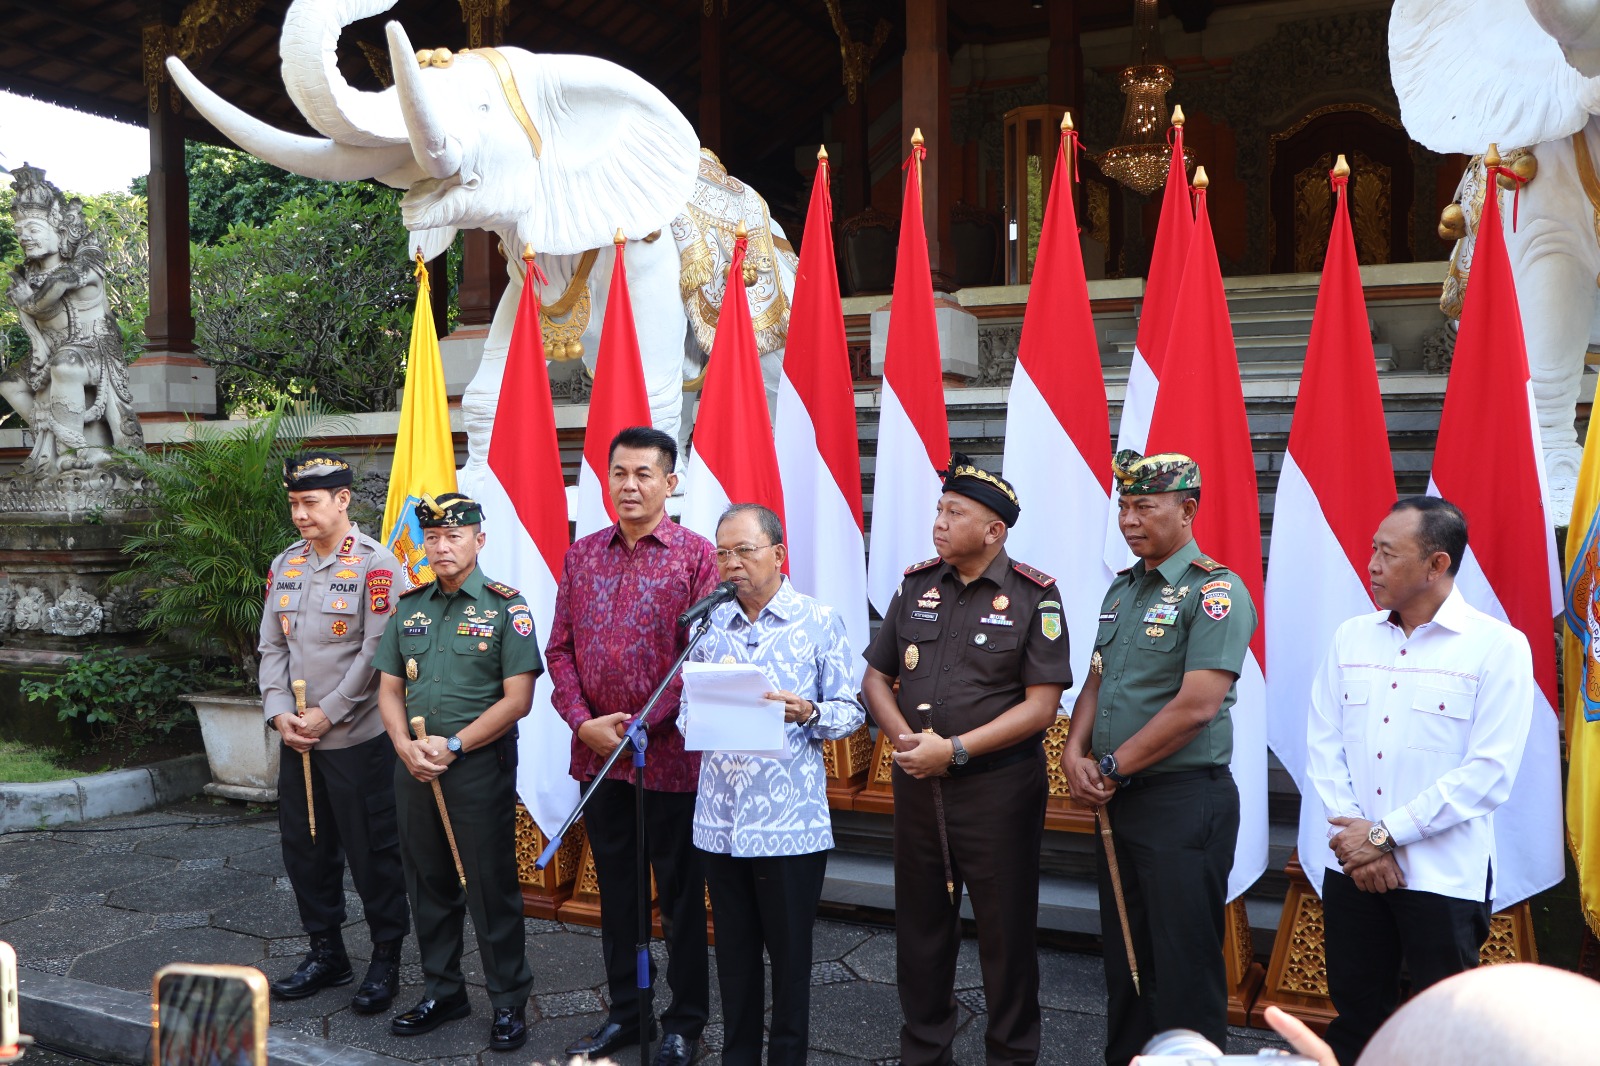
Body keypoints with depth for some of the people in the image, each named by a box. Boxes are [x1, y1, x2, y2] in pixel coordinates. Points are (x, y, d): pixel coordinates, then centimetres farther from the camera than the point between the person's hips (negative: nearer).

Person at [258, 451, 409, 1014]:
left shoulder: (376, 565, -11)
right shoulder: (285, 565, 10)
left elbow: (377, 651, -15)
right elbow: (271, 645, 10)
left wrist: (328, 713, -14)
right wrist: (279, 712, -3)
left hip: (358, 736, -6)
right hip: (296, 737, 7)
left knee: (371, 850, 2)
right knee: (304, 846, 14)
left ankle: (386, 959, 17)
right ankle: (325, 952, 30)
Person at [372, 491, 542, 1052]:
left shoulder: (506, 606, -6)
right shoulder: (410, 606, 10)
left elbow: (517, 698, -12)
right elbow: (390, 688, 11)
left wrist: (453, 745, -15)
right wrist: (406, 746, -7)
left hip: (481, 765, -5)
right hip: (414, 767, 5)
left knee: (491, 887, 0)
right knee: (428, 884, 14)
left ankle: (509, 1002, 14)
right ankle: (442, 992, 29)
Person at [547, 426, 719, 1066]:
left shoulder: (696, 556, -7)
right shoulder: (581, 556, 8)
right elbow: (560, 648, 7)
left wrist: (641, 724, -16)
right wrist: (583, 722, -7)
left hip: (670, 755, -5)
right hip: (596, 754, 5)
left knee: (680, 894, 8)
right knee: (615, 888, 16)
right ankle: (625, 1012, 31)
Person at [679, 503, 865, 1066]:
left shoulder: (819, 621, -2)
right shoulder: (709, 624, 9)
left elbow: (850, 710, -3)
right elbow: (687, 709, 13)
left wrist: (808, 713, -22)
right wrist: (695, 719, -10)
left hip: (790, 823, -4)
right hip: (719, 822, 4)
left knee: (789, 954, 8)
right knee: (733, 951, 15)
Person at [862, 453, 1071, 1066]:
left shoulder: (1034, 596, -8)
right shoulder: (917, 586, 6)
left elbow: (1041, 705, -13)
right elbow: (876, 677, 9)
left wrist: (954, 749, -18)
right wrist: (905, 737, -10)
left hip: (998, 786, -4)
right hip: (917, 784, 5)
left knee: (1007, 930, 7)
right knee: (920, 923, 15)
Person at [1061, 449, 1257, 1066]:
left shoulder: (1216, 592, -13)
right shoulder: (1122, 589, 12)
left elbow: (1197, 706, -21)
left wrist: (1112, 768, -14)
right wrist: (1075, 752, -4)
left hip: (1184, 801, -8)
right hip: (1116, 802, 8)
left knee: (1184, 965, 2)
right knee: (1123, 958, 18)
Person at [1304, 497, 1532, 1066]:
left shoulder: (1498, 647, -8)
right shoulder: (1351, 637, 6)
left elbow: (1489, 773, -13)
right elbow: (1324, 744, 4)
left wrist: (1385, 834, -14)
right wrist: (1356, 839, -8)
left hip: (1444, 878, -4)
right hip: (1353, 869, 4)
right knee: (1356, 1017, 13)